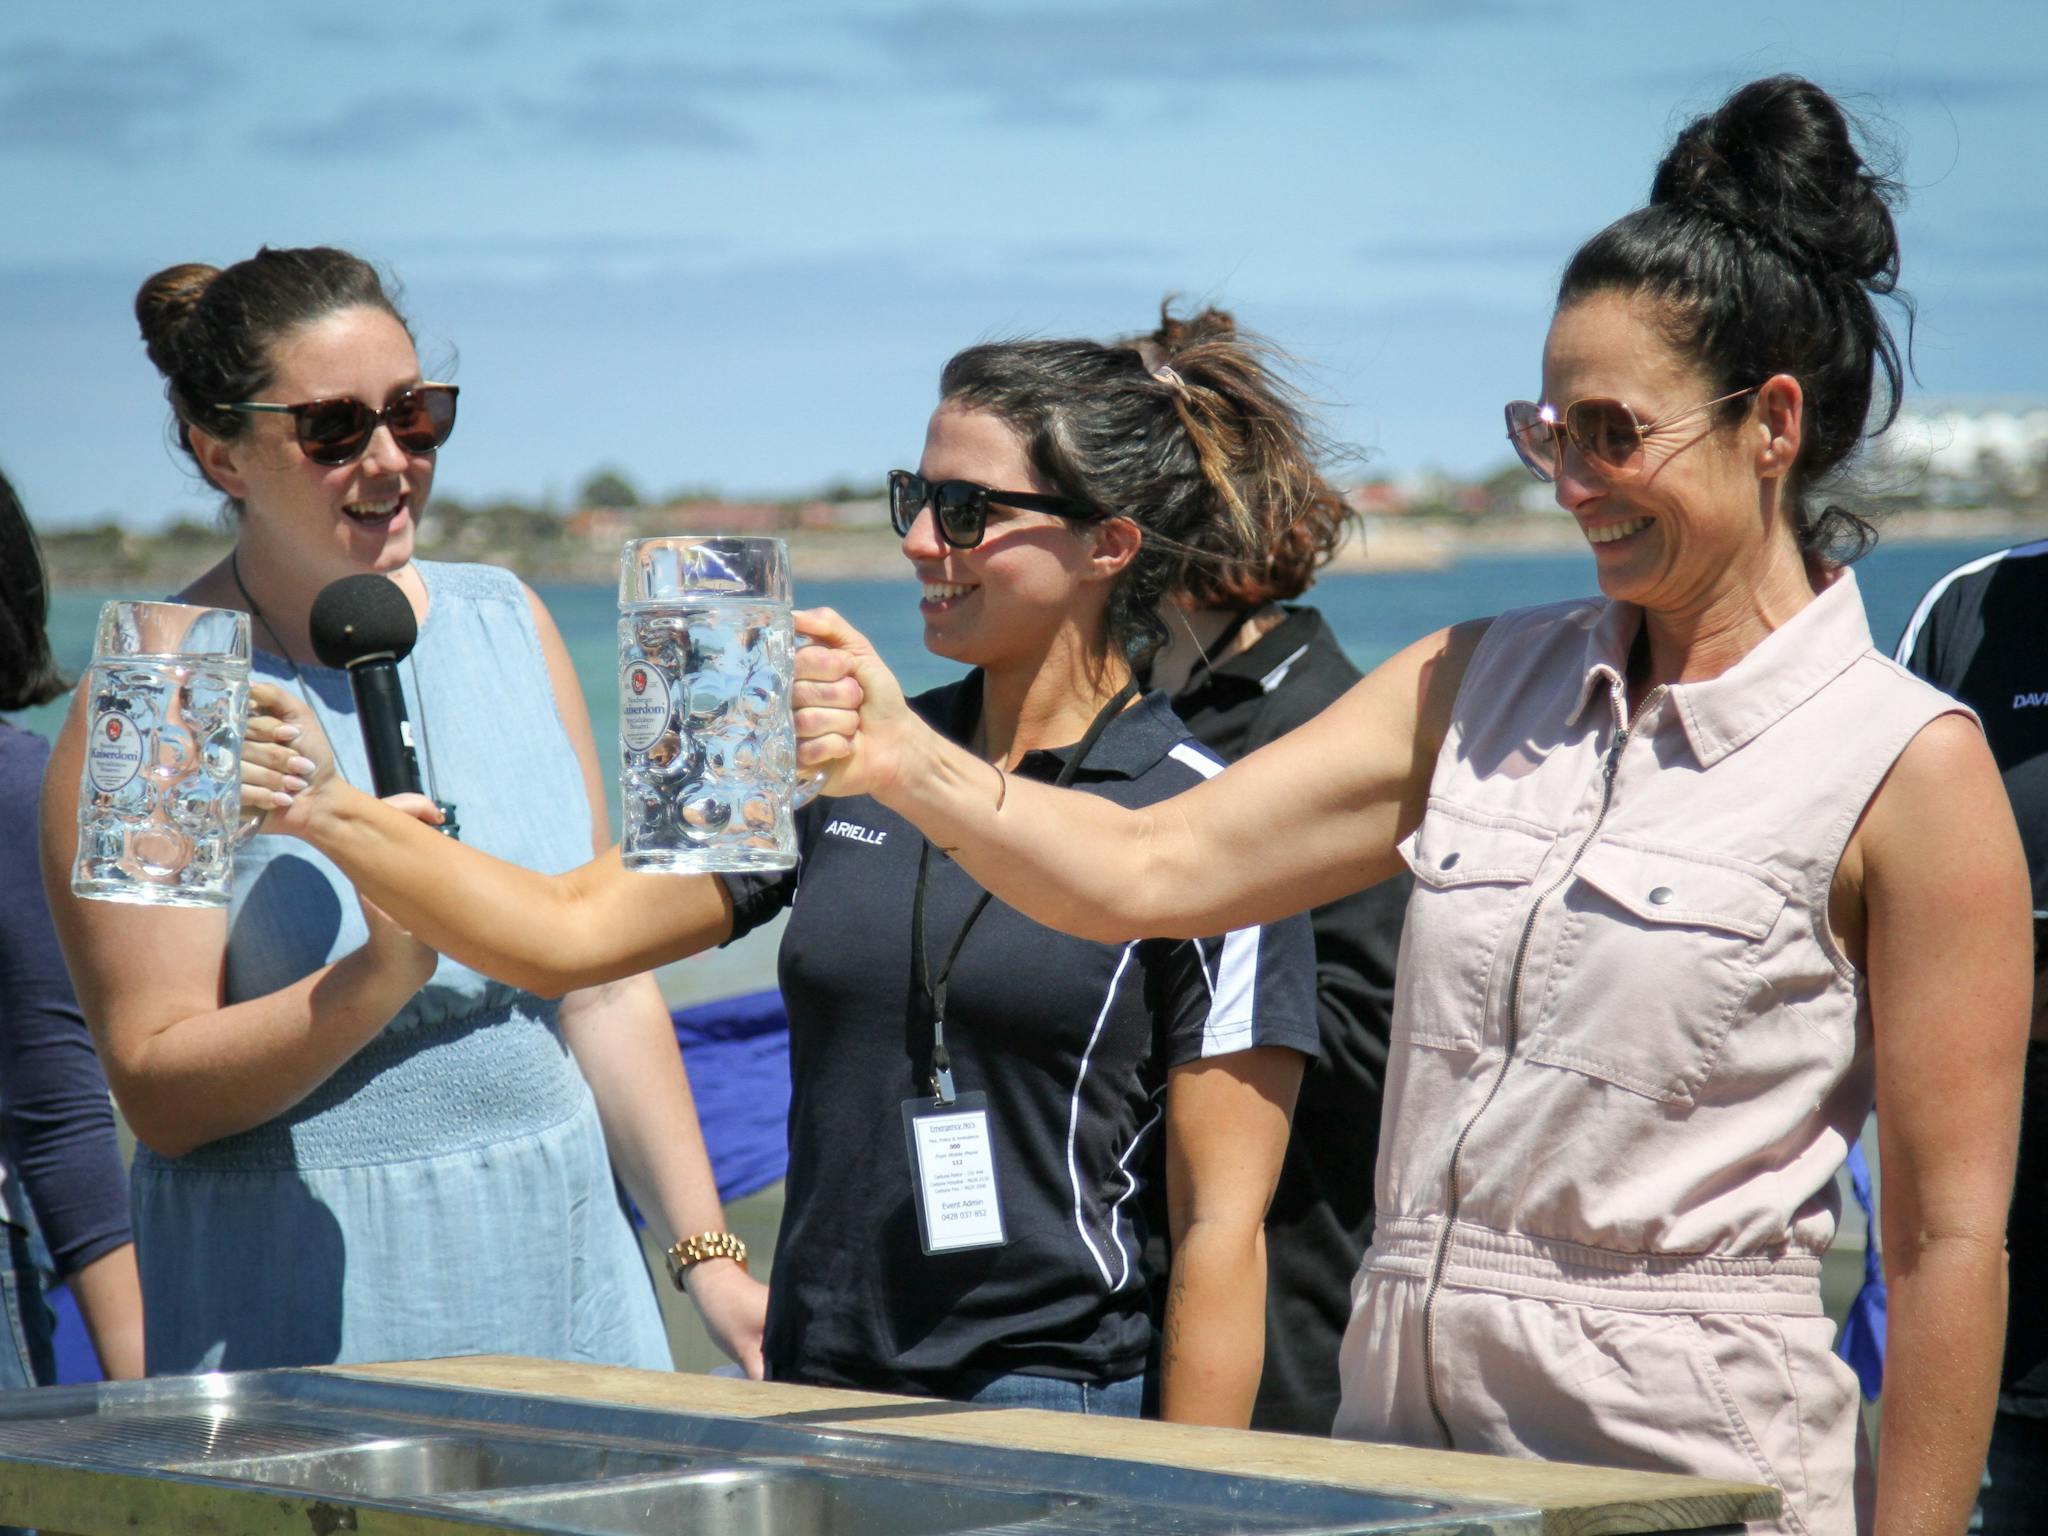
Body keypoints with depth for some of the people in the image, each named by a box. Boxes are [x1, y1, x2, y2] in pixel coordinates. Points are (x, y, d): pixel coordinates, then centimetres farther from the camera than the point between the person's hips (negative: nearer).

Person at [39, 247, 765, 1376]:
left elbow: (606, 986, 12)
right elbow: (157, 1090, -11)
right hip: (308, 1316, -5)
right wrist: (384, 973, -24)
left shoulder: (508, 625, 9)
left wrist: (705, 1253, 8)